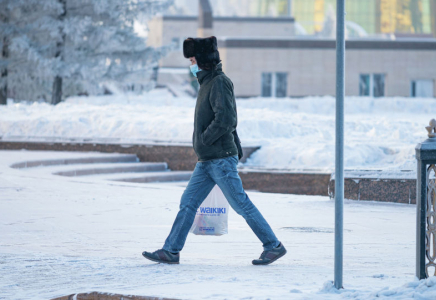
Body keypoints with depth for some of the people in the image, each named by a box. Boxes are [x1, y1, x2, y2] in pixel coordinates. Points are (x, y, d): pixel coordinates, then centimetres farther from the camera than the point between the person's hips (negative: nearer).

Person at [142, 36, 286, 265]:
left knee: (241, 205, -5)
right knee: (187, 203, 6)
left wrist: (203, 140, -14)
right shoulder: (208, 83, 16)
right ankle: (171, 251, 8)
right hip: (206, 160, 10)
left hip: (221, 159, -10)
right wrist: (236, 147, 23)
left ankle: (274, 246, 2)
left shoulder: (220, 83, -13)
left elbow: (225, 120, -23)